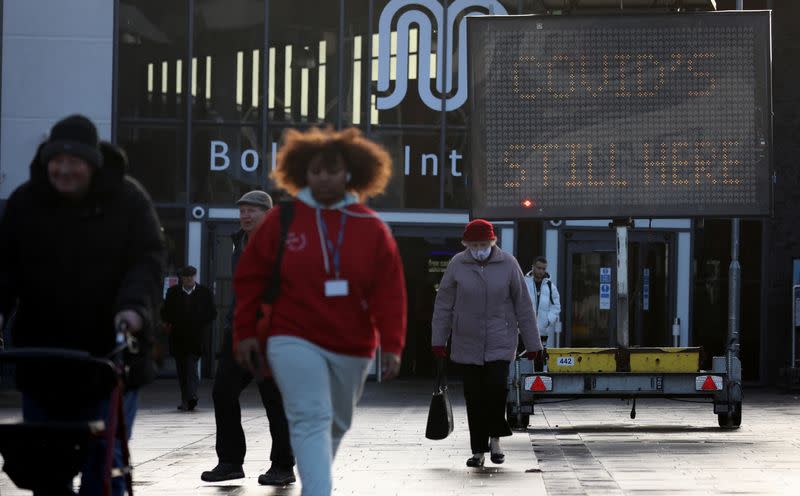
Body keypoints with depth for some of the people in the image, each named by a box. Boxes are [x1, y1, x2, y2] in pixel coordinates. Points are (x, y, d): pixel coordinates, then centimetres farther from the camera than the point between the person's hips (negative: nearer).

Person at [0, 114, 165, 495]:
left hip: (109, 352, -3)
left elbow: (148, 261, -10)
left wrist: (134, 306, -28)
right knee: (45, 461, 7)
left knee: (104, 454, -6)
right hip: (41, 351, 3)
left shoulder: (128, 200, -3)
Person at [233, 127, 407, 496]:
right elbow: (249, 278, 1)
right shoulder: (282, 220, -2)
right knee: (311, 419, -18)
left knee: (336, 424, 17)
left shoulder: (371, 228, 0)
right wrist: (246, 333, -1)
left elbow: (389, 292, -2)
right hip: (295, 341, -3)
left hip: (351, 347, 3)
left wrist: (391, 346, -9)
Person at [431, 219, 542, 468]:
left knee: (497, 386, -17)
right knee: (474, 396, 3)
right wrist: (439, 340, 3)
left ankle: (495, 439, 3)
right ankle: (478, 450, 13)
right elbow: (443, 304, 6)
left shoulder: (508, 264, -1)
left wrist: (533, 343, 3)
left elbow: (523, 305, 3)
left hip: (500, 342, -1)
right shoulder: (457, 265, 0)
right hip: (467, 343, 1)